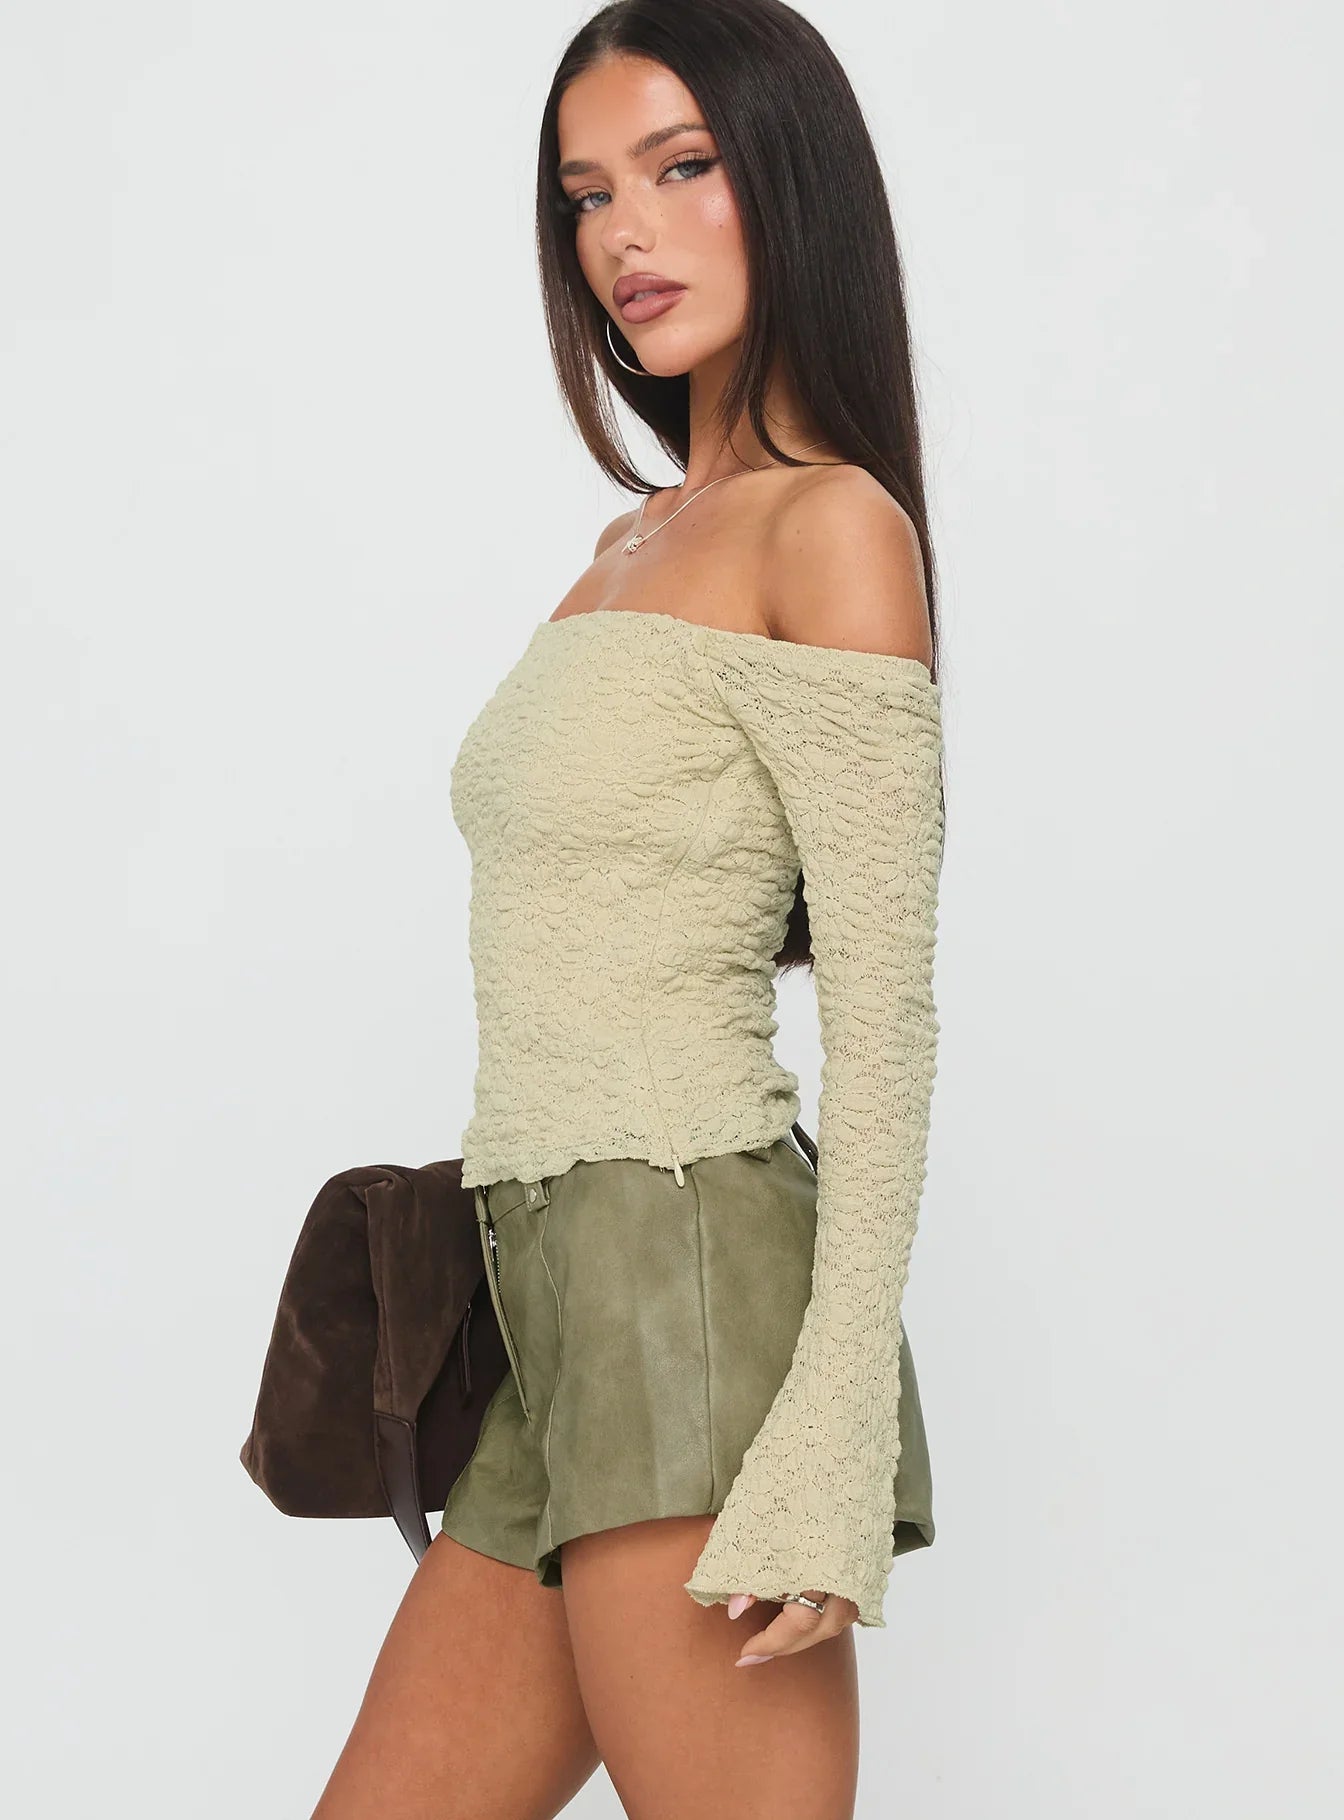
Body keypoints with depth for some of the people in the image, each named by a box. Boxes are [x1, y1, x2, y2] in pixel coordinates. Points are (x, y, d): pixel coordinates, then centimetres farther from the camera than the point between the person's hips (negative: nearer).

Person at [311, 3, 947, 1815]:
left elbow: (885, 1009, -12)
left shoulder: (828, 524, -6)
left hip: (694, 1275, -8)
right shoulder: (634, 543, 19)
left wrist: (837, 1435, -18)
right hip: (551, 1301, 9)